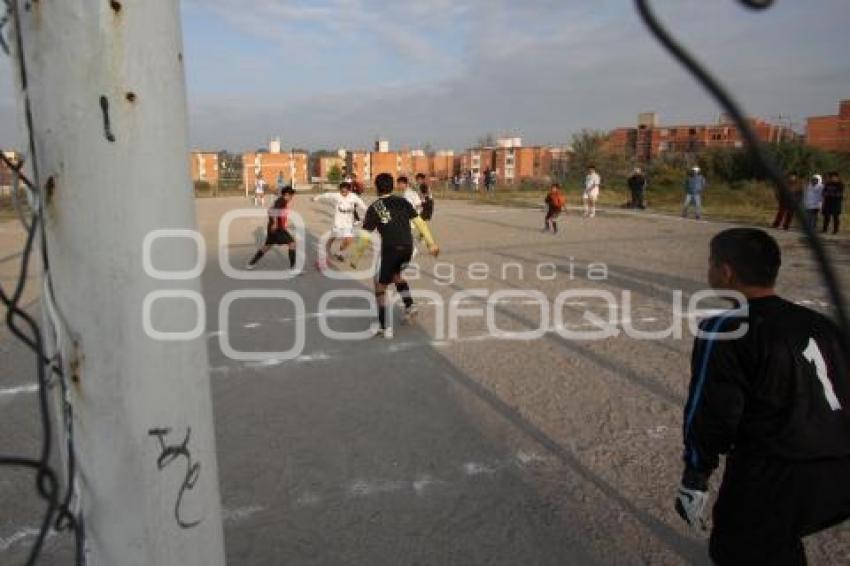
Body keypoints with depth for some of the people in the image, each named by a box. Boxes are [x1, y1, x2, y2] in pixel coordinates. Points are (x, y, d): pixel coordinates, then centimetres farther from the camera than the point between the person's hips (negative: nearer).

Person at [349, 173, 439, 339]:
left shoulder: (374, 208, 0)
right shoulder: (402, 201, 10)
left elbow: (365, 237, -5)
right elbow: (419, 221, 3)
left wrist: (356, 257, 4)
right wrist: (431, 243, 5)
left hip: (390, 249, -4)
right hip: (407, 248, 5)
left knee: (380, 286, 11)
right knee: (396, 274, 33)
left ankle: (384, 327, 9)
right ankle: (409, 305, 19)